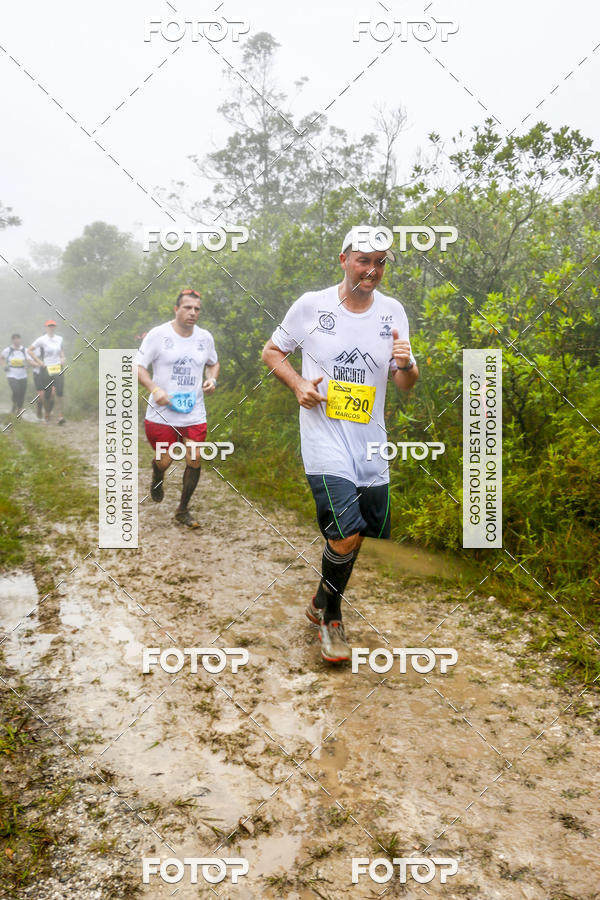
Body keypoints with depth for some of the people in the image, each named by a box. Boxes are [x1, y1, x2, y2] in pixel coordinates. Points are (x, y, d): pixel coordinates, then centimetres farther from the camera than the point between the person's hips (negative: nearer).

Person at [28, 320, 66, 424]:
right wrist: (39, 361, -5)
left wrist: (63, 358, 9)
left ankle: (60, 415, -15)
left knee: (59, 392, -13)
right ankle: (46, 413, 27)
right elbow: (29, 350, 1)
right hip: (46, 369, -2)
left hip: (58, 368, 2)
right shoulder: (42, 340, -5)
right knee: (47, 394, 4)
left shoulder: (59, 339, 7)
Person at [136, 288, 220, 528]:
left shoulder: (205, 337, 7)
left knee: (194, 460, -2)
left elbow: (213, 363, 25)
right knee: (164, 460, 3)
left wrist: (212, 379, 2)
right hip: (161, 414, -3)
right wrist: (154, 389, -22)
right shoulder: (158, 334, -6)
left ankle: (183, 510, 19)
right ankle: (157, 480, 44)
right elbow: (139, 366, -5)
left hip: (195, 415, 3)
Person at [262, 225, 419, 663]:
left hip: (370, 444, 5)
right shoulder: (311, 305, -3)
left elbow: (406, 386, 9)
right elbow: (272, 351, 9)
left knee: (360, 534, 13)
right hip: (325, 440, -4)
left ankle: (321, 603, 40)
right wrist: (299, 384, -9)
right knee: (346, 536, -16)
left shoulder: (393, 311, 5)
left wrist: (406, 364, -15)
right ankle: (331, 617, 12)